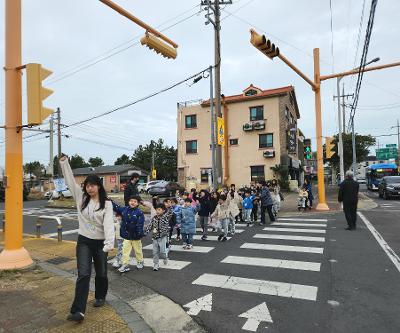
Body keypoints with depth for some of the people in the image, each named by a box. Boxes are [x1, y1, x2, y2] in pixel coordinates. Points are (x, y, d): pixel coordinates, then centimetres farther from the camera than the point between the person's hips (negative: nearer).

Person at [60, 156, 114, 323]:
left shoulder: (107, 203, -10)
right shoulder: (81, 198, -1)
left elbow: (108, 223, -21)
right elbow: (70, 180, -1)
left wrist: (110, 242, -33)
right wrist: (64, 162, -5)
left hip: (100, 242, -1)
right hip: (83, 241, 1)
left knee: (101, 273, 15)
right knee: (83, 274, -10)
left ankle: (100, 297, 41)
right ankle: (78, 311, -8)